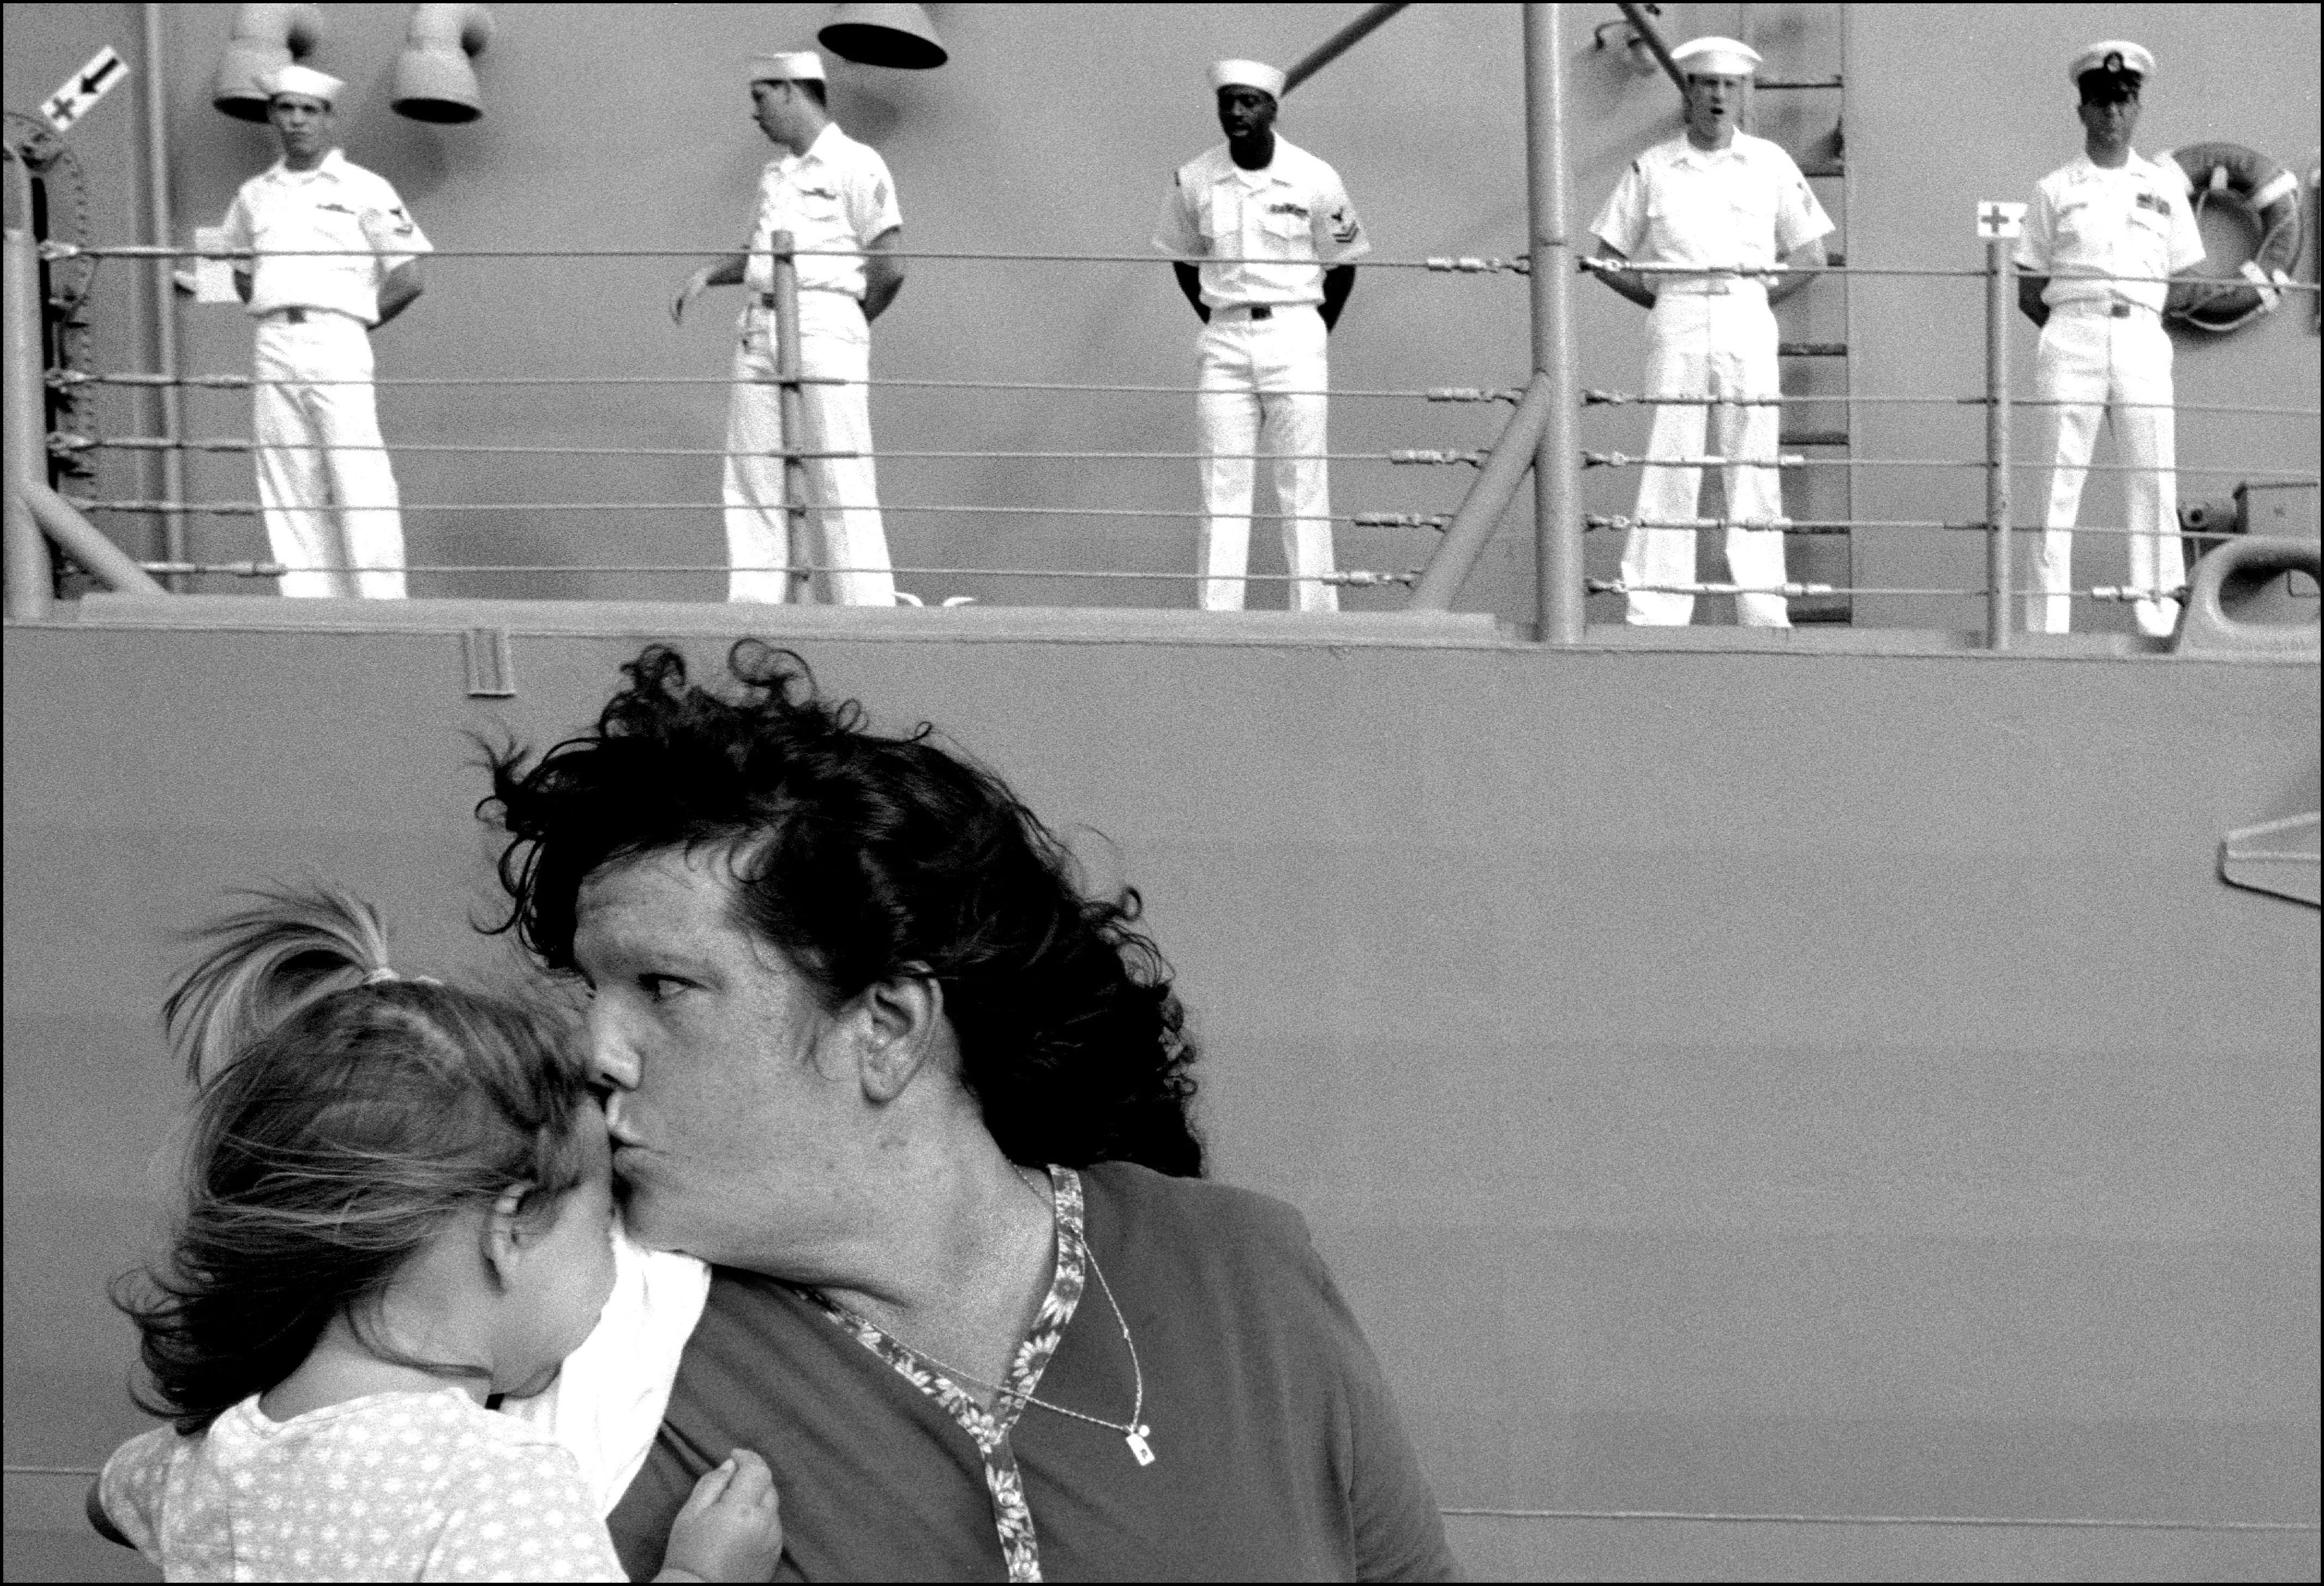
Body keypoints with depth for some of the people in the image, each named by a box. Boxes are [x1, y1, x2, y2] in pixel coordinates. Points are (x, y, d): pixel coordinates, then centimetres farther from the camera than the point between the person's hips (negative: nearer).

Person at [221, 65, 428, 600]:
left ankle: (381, 608, -14)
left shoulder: (364, 189, 5)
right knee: (289, 492, 1)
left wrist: (360, 318, 2)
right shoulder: (253, 195, 18)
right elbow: (241, 271, 29)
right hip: (274, 348, 5)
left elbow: (409, 277, 3)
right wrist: (267, 308, 14)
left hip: (336, 342, -4)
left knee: (358, 479, -12)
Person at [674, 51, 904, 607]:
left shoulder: (856, 165, -3)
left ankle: (869, 617, -12)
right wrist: (708, 274, 14)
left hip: (824, 327, -8)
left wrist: (849, 324, 3)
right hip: (760, 330, 8)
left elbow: (890, 268, -7)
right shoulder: (774, 175, 21)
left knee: (842, 479, -11)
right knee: (753, 477, 4)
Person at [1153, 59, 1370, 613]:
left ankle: (1315, 619, 1)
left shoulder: (1315, 179, -5)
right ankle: (1216, 624, 1)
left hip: (1296, 340, -2)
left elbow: (1342, 263, 7)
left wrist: (1316, 337, 7)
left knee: (1303, 486, -1)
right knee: (1222, 489, 1)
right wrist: (1218, 329, 10)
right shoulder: (1194, 180, 1)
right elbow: (1184, 257, 15)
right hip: (1224, 343, 2)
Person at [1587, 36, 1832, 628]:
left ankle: (1765, 614, 4)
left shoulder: (1770, 164, 8)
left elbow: (1811, 255, 12)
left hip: (1747, 324, 1)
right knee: (1667, 465, -5)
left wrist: (1757, 300, 4)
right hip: (1675, 328, -1)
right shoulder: (1651, 168, 7)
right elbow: (1608, 258, 11)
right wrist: (1660, 301, 3)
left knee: (1755, 469, 1)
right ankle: (1654, 615, -5)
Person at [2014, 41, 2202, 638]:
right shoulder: (2054, 190, 10)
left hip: (2142, 339, 1)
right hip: (2070, 341, -1)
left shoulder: (2165, 185, 14)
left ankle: (2160, 606, -2)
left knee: (2154, 474, -4)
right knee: (2059, 476, -7)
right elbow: (2029, 293, 11)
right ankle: (2048, 617, -8)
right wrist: (2074, 330, 1)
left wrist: (2137, 320, 5)